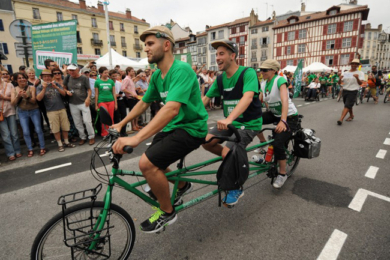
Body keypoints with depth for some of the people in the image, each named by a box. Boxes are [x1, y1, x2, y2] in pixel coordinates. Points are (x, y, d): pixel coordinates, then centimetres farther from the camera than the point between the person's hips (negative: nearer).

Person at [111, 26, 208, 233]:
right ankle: (183, 185, 38)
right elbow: (144, 103, 17)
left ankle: (167, 212, 4)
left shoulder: (181, 70, -21)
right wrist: (121, 124, 13)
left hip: (190, 128, -9)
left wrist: (136, 138, -41)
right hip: (172, 126, 9)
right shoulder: (156, 75, 7)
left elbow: (172, 108, -35)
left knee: (147, 163, -21)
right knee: (150, 164, 10)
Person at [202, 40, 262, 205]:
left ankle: (235, 189, 4)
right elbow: (205, 99, 5)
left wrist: (229, 119, -49)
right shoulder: (221, 78, 4)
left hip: (249, 124, -6)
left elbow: (247, 97, -34)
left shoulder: (248, 73, -17)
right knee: (206, 142, -9)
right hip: (229, 122, 7)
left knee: (227, 152, -24)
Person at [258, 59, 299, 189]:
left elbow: (285, 101, -31)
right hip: (274, 114, 7)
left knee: (277, 143, -23)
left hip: (289, 116, -7)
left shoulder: (280, 80, -19)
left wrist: (283, 121, -42)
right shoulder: (263, 84, 2)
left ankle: (282, 174, 0)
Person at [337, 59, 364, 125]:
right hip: (345, 90, 5)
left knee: (347, 105, -13)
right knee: (348, 105, 17)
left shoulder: (360, 73, 0)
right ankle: (351, 115, 38)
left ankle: (341, 119, -22)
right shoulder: (345, 73, 10)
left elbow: (360, 83, -10)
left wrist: (357, 78, -29)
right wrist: (340, 78, -16)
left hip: (353, 91, -5)